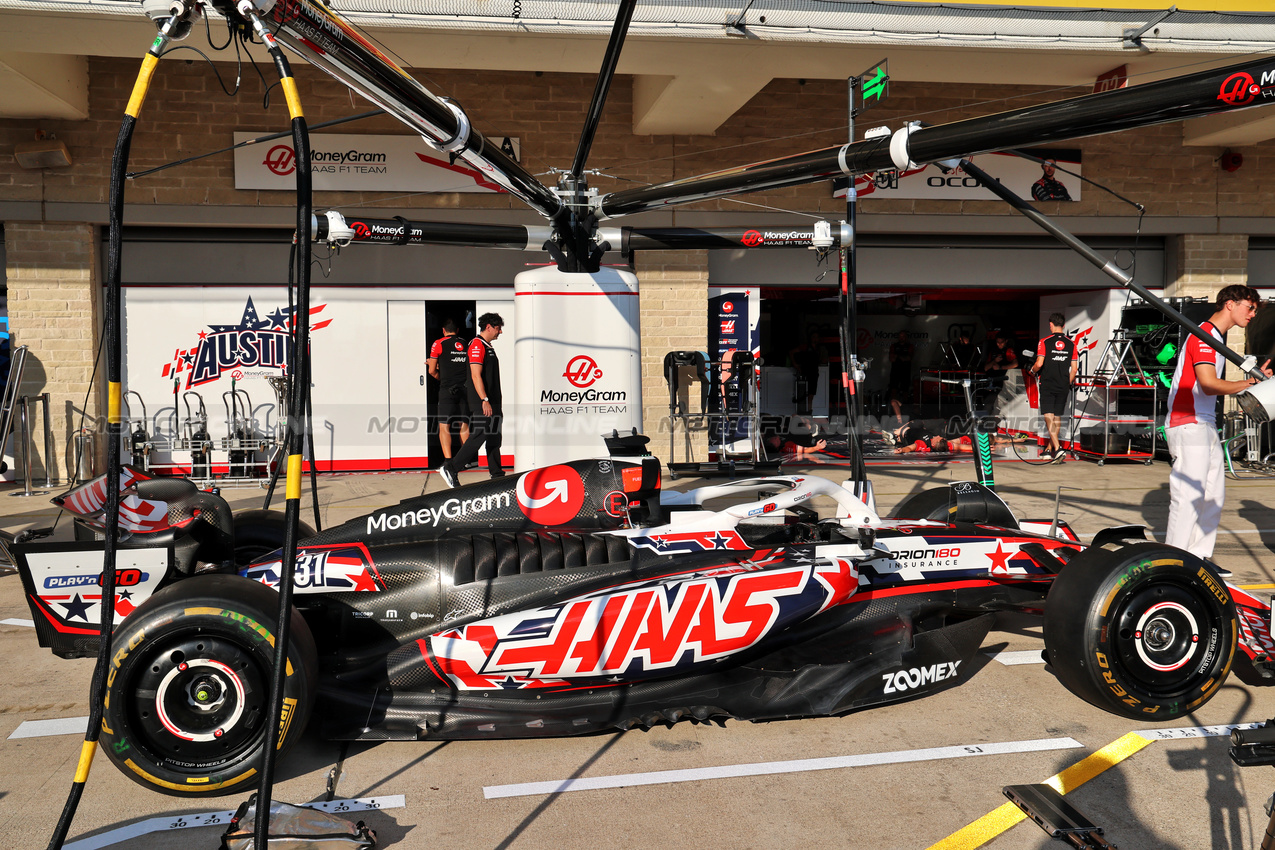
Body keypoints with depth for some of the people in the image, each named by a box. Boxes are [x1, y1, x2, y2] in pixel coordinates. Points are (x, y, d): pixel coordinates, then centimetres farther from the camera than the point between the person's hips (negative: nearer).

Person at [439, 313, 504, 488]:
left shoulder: (487, 347, 20)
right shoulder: (477, 345, -11)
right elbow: (476, 376, -19)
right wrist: (484, 400, -23)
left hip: (491, 403, 10)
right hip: (481, 403, -10)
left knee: (494, 437, 10)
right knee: (478, 436, -12)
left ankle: (496, 474, 14)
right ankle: (451, 468, -9)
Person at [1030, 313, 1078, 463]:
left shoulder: (1045, 342, -7)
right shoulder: (1071, 343, 4)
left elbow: (1039, 363, -15)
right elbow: (1074, 368, 4)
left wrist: (1032, 370, 7)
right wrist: (1069, 383, 18)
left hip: (1047, 385, -4)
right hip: (1063, 386, 4)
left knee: (1049, 417, -7)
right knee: (1057, 416, 14)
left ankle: (1057, 449, -22)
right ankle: (1050, 449, 25)